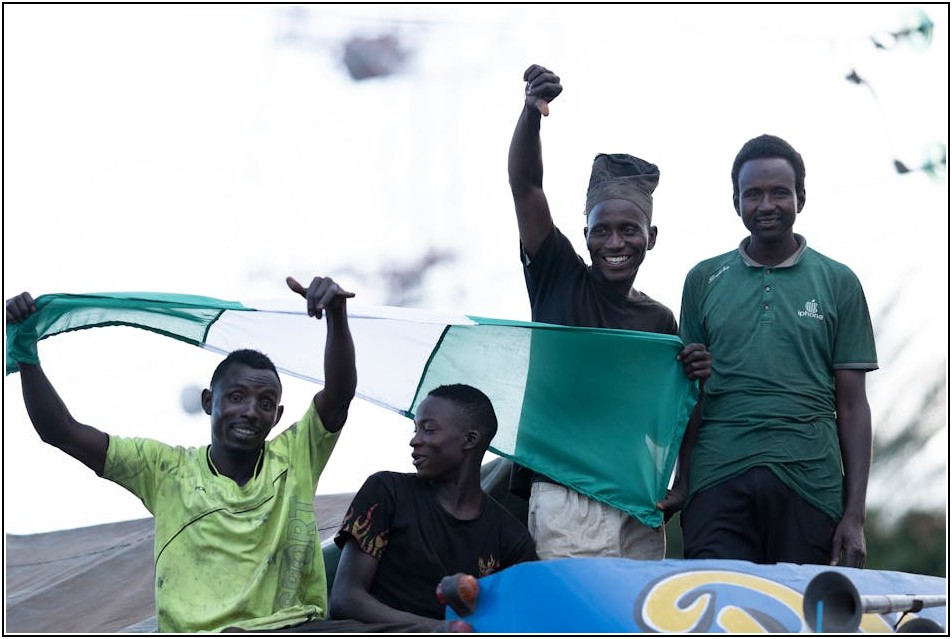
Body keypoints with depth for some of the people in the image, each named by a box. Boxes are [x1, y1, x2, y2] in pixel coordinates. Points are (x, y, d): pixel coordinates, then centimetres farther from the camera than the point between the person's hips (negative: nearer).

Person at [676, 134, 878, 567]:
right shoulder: (704, 281, 13)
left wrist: (855, 515, 0)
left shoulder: (838, 283, 10)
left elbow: (851, 406, 7)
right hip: (718, 482, 1)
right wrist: (678, 490, 3)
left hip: (810, 481, 0)